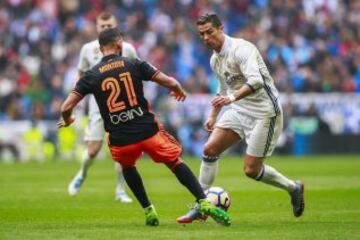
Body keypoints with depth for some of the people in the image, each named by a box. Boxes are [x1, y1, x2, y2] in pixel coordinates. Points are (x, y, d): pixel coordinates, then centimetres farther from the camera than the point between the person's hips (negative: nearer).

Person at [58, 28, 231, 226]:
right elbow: (170, 82, -1)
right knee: (175, 162, 16)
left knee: (127, 167, 32)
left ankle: (148, 211, 27)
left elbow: (66, 107, -3)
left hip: (120, 140, 1)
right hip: (148, 131, -1)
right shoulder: (134, 64, 1)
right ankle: (204, 202, 1)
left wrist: (67, 120, 21)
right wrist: (179, 91, 23)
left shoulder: (91, 76, 3)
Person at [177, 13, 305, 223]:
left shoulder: (241, 49, -19)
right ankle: (200, 207, 2)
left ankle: (293, 188, 17)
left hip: (264, 111, -8)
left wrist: (232, 97, -47)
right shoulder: (215, 59, 9)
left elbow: (256, 81, -34)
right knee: (210, 149, -6)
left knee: (251, 170, -8)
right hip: (239, 110, 8)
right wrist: (213, 115, 24)